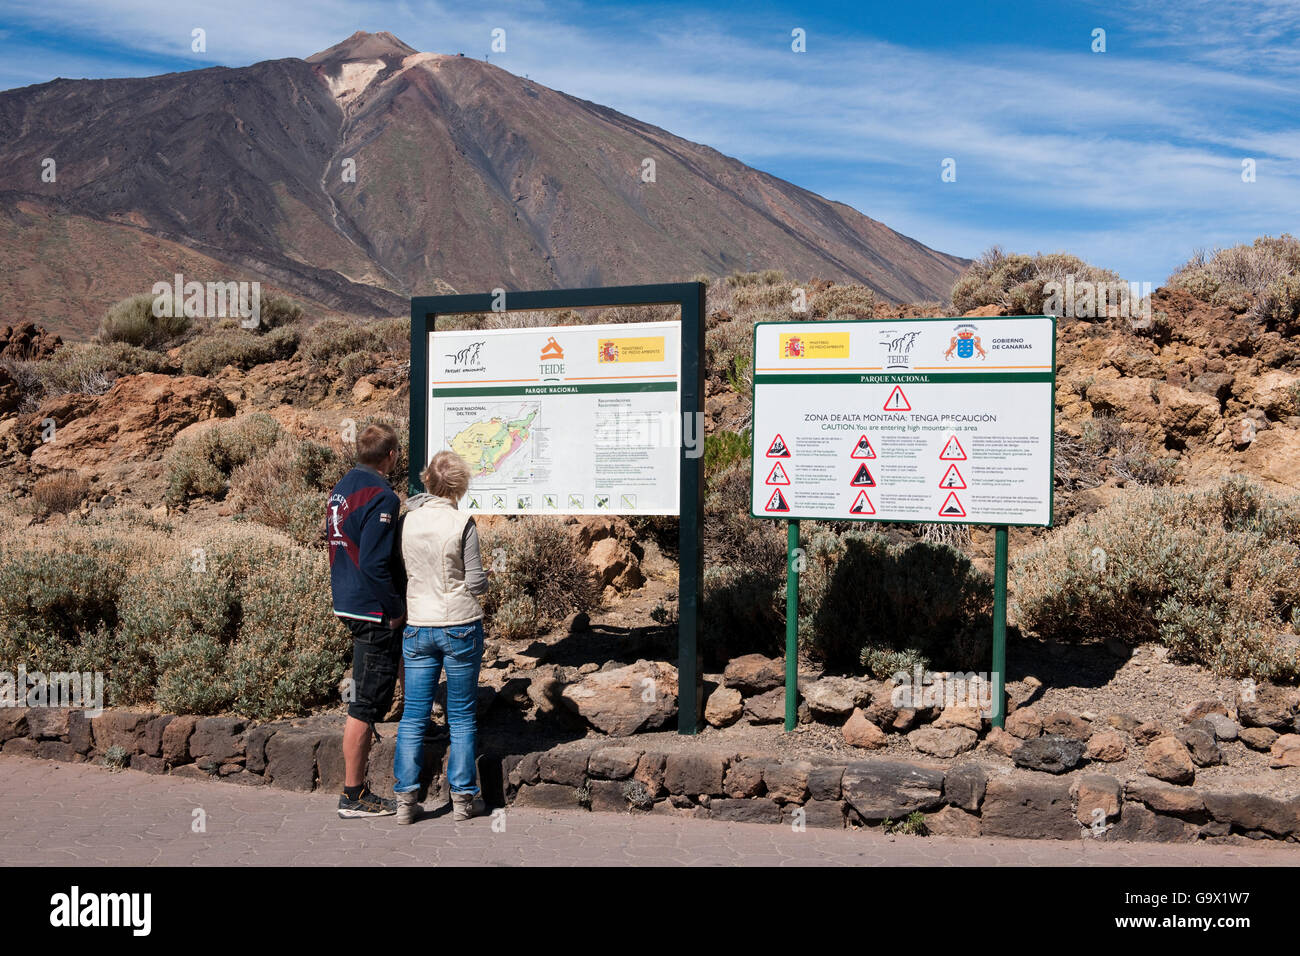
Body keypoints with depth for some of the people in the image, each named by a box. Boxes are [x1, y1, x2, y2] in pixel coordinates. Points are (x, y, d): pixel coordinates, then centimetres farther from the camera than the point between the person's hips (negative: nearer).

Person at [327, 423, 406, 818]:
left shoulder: (341, 488, 11)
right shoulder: (381, 496, -18)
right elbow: (374, 564, -24)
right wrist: (396, 609, -14)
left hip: (347, 603, 9)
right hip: (373, 611, -9)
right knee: (366, 704, -1)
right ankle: (354, 796, 7)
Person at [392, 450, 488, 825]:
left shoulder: (407, 520, -2)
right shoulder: (462, 523, -13)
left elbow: (399, 572, 8)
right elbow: (476, 583, -11)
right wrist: (484, 580, 10)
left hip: (417, 628, 3)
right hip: (460, 626, -3)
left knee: (413, 716, 10)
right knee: (462, 716, 8)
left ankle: (406, 798, 11)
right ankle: (463, 798, 15)